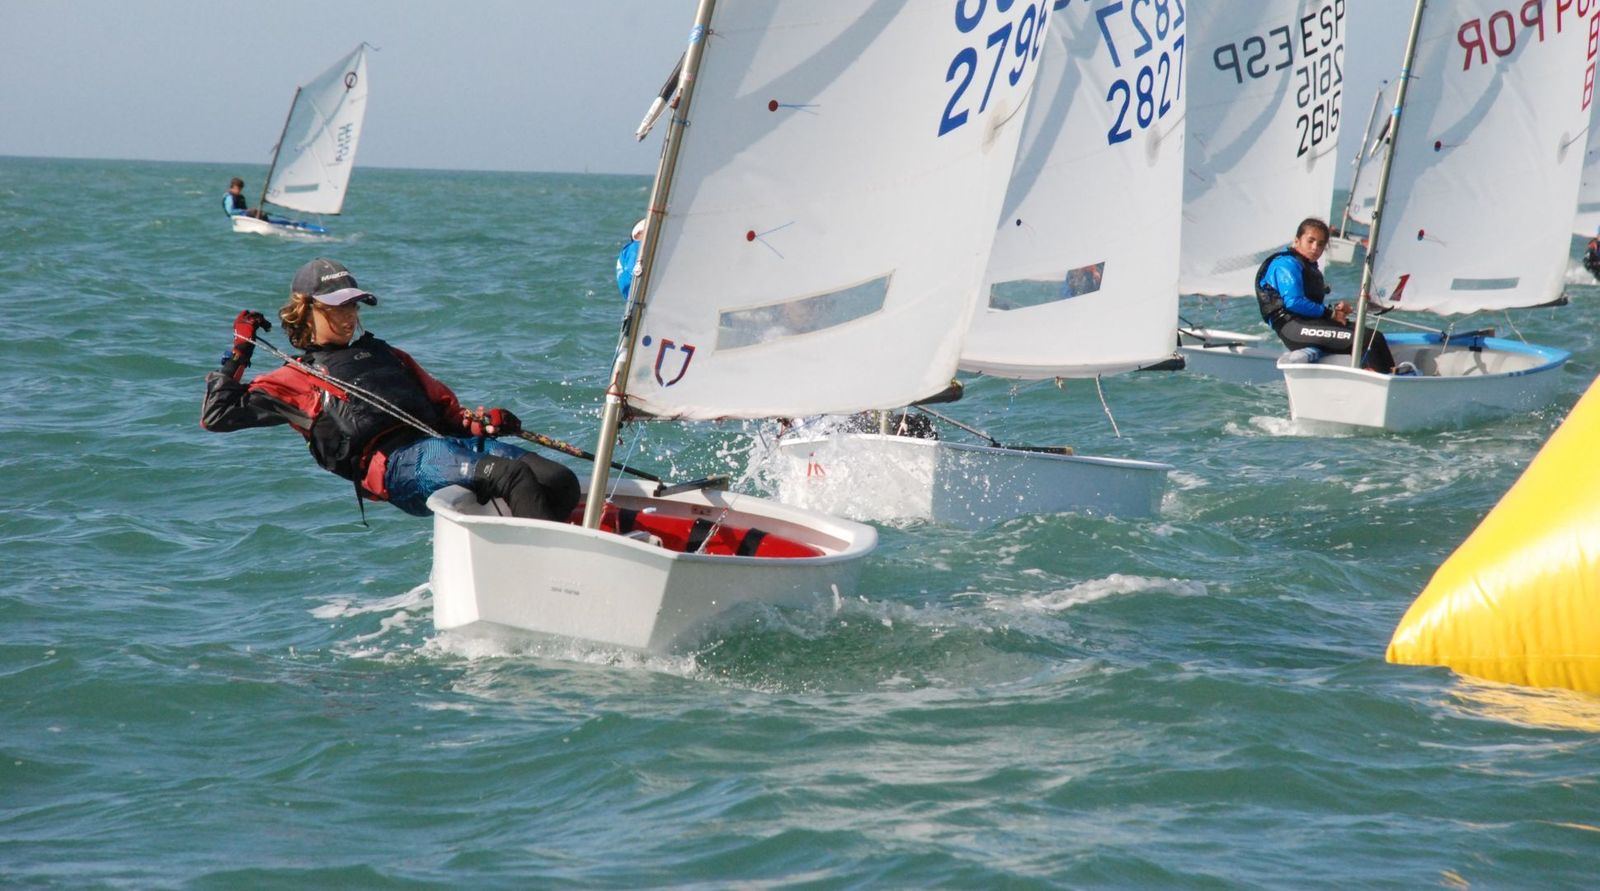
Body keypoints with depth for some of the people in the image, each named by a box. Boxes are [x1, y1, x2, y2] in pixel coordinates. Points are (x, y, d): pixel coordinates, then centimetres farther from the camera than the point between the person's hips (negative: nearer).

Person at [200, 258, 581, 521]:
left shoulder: (387, 357, 37)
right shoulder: (296, 379, 23)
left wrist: (481, 420, 12)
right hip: (397, 460, -7)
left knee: (560, 480, -21)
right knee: (513, 474, -34)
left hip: (450, 442, 7)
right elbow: (216, 416, 19)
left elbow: (445, 406, 33)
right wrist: (238, 355, 16)